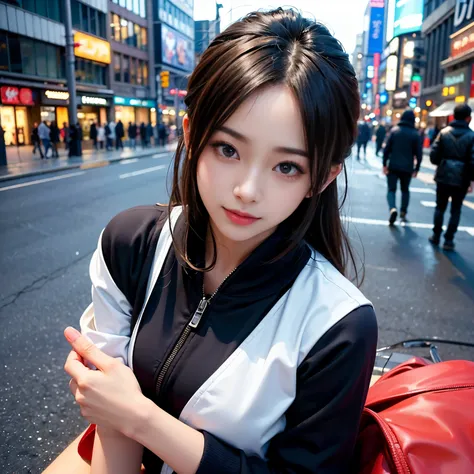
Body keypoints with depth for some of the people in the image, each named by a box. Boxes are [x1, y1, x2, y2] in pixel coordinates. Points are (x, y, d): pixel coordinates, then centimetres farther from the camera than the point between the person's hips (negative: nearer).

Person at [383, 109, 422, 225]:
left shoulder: (394, 130, -1)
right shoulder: (416, 134, 0)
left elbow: (387, 148, -5)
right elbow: (419, 153, -2)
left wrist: (385, 164, -1)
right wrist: (416, 168, 7)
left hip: (393, 166, -1)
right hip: (407, 168, 1)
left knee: (391, 189, 3)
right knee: (405, 190, 18)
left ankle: (393, 208, -21)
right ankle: (403, 212, 14)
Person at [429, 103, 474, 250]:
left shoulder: (444, 132, -2)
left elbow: (433, 155, -6)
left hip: (443, 176, 2)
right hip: (461, 179, -2)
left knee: (440, 207, 16)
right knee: (455, 210, 9)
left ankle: (436, 236, 22)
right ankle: (448, 240, 9)